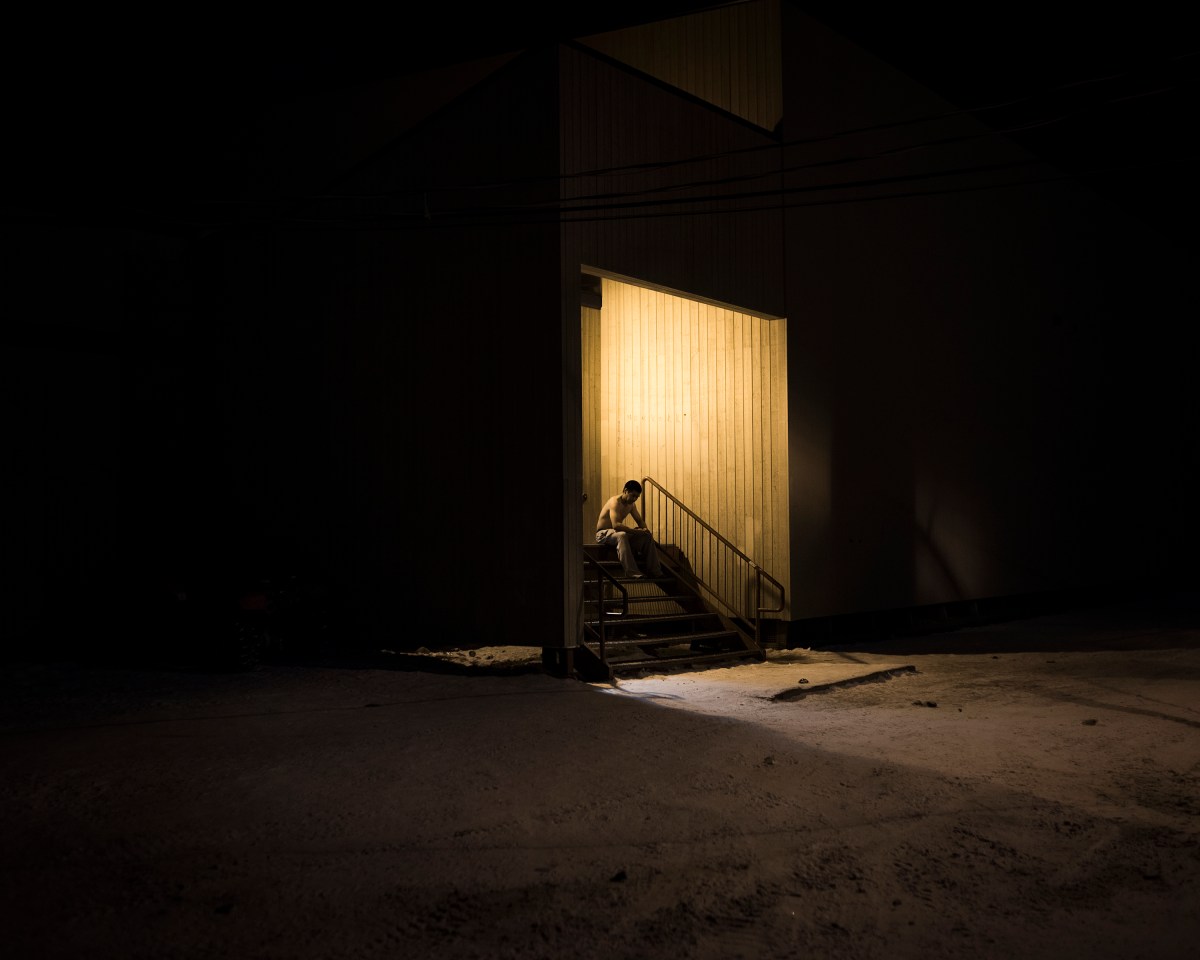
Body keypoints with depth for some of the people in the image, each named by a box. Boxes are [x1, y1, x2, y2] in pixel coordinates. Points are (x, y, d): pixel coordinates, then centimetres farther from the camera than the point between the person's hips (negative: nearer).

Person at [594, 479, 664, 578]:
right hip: (603, 533, -9)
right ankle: (632, 572, -45)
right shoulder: (615, 502, -24)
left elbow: (640, 520, 15)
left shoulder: (631, 504, 4)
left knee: (647, 536, -4)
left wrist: (644, 529, -10)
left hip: (616, 532, 9)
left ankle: (655, 571, 0)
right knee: (622, 535, -42)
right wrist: (637, 531, -39)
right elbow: (616, 525, -38)